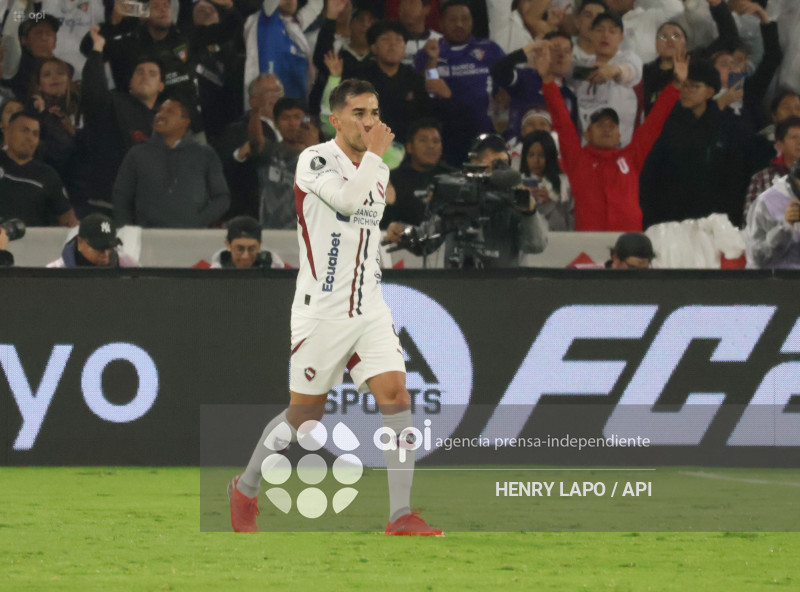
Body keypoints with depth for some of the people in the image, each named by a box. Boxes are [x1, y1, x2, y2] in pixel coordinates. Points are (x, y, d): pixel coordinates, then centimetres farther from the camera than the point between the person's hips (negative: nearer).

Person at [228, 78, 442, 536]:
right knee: (304, 416, 5)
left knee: (396, 395, -13)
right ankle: (245, 490, 29)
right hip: (321, 310, -5)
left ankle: (402, 516, -14)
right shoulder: (316, 160, -10)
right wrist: (374, 153, -20)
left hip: (370, 308, 6)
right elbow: (346, 197, -28)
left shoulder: (379, 170, 12)